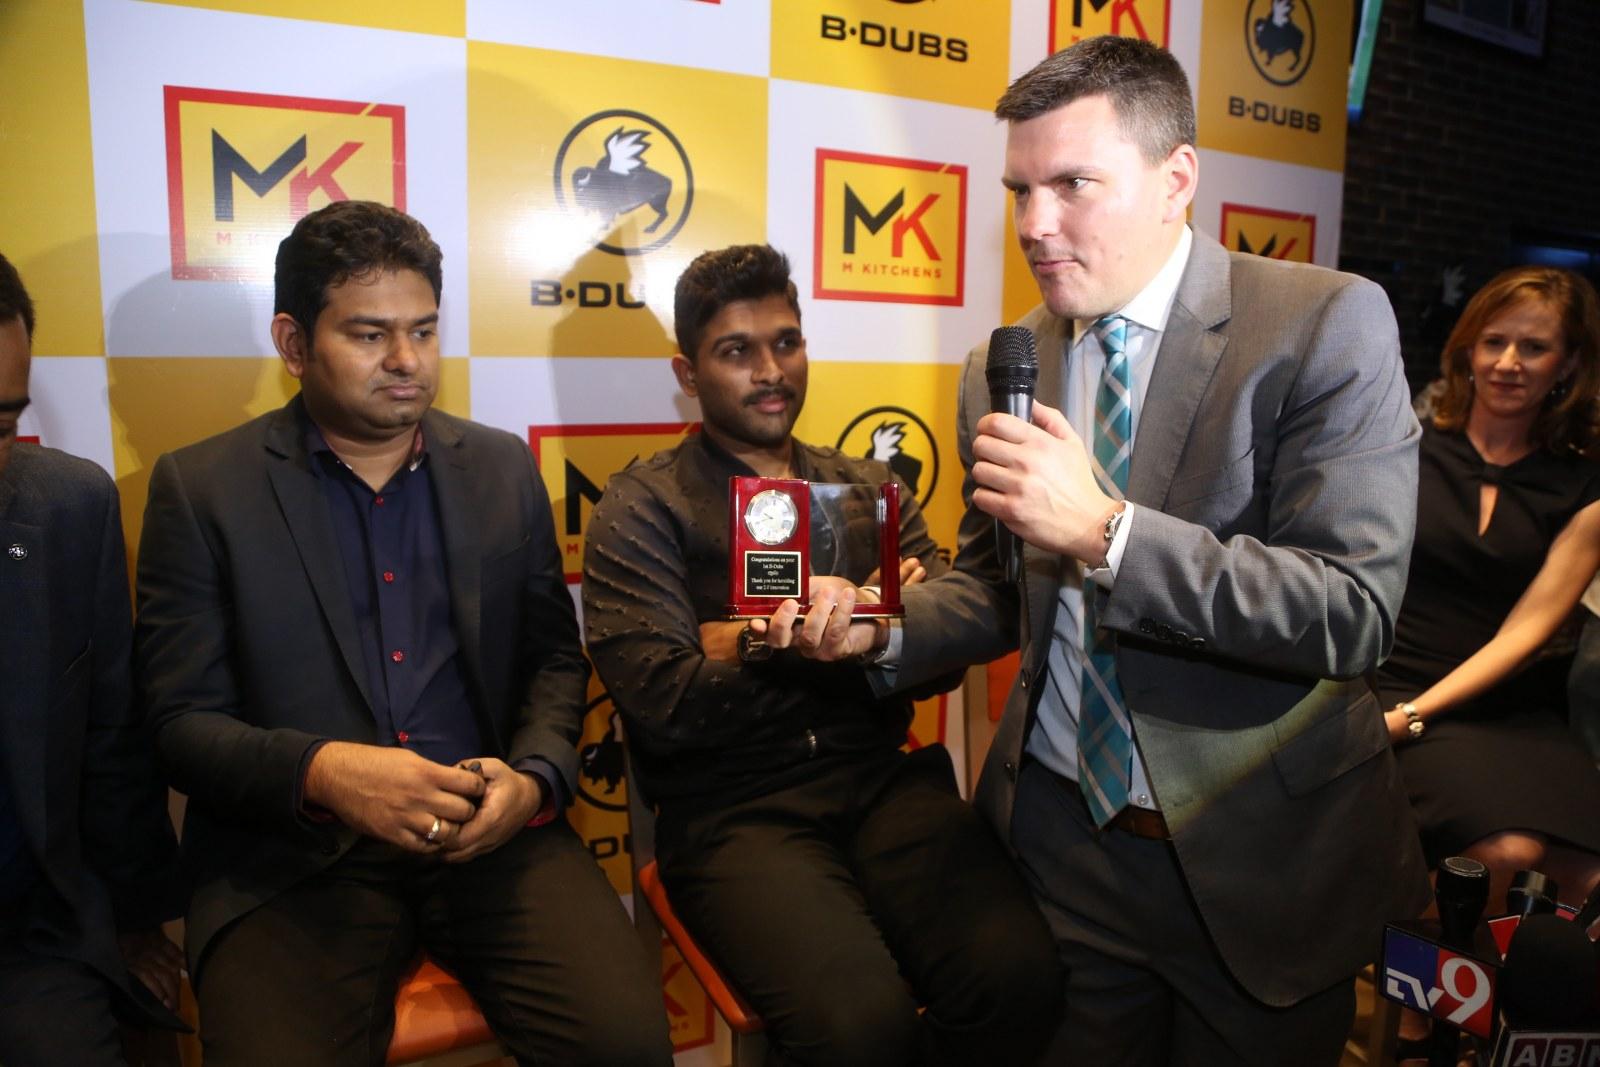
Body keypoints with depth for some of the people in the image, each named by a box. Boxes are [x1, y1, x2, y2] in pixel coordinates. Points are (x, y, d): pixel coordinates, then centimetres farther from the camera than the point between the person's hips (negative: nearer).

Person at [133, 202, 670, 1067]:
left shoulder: (502, 468, 10)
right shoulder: (199, 487, 3)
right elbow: (179, 719, 0)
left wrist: (535, 777, -8)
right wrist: (320, 771, -20)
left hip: (489, 833, 2)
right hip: (292, 856, -1)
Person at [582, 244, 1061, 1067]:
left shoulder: (870, 489, 15)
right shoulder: (640, 509, 3)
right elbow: (662, 708, -8)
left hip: (881, 778, 3)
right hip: (731, 805, -3)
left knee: (1017, 977, -23)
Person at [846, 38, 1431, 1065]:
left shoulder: (1327, 323, -13)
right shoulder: (999, 373, 1)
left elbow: (1355, 613, -20)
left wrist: (1106, 533, -29)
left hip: (1257, 861, -3)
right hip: (1059, 840, 3)